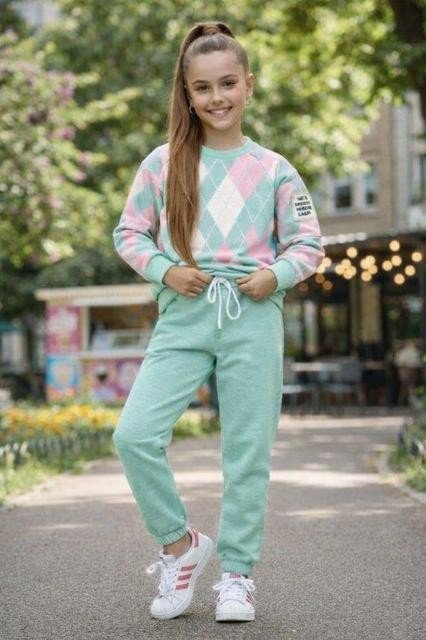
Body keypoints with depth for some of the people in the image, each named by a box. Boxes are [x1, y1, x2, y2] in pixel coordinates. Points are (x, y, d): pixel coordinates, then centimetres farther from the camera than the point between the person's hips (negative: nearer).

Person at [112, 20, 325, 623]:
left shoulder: (273, 169, 4)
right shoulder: (163, 163, 5)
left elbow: (309, 245, 9)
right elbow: (129, 232, 11)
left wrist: (277, 275, -11)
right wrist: (165, 270, -7)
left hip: (253, 316, 0)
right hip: (182, 315, 1)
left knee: (247, 453, 3)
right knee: (134, 434, -14)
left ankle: (237, 573, 18)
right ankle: (180, 543, 8)